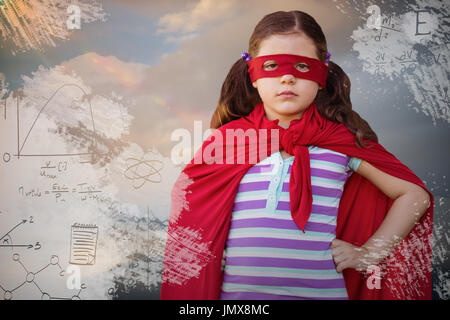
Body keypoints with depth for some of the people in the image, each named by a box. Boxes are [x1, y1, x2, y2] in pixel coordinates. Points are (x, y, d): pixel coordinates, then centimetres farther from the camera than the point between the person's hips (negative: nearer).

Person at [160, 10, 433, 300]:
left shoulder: (343, 140, -3)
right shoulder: (227, 138, -2)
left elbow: (415, 195, 4)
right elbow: (187, 202, 9)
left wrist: (368, 253, -2)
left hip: (322, 290, 0)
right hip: (236, 290, 1)